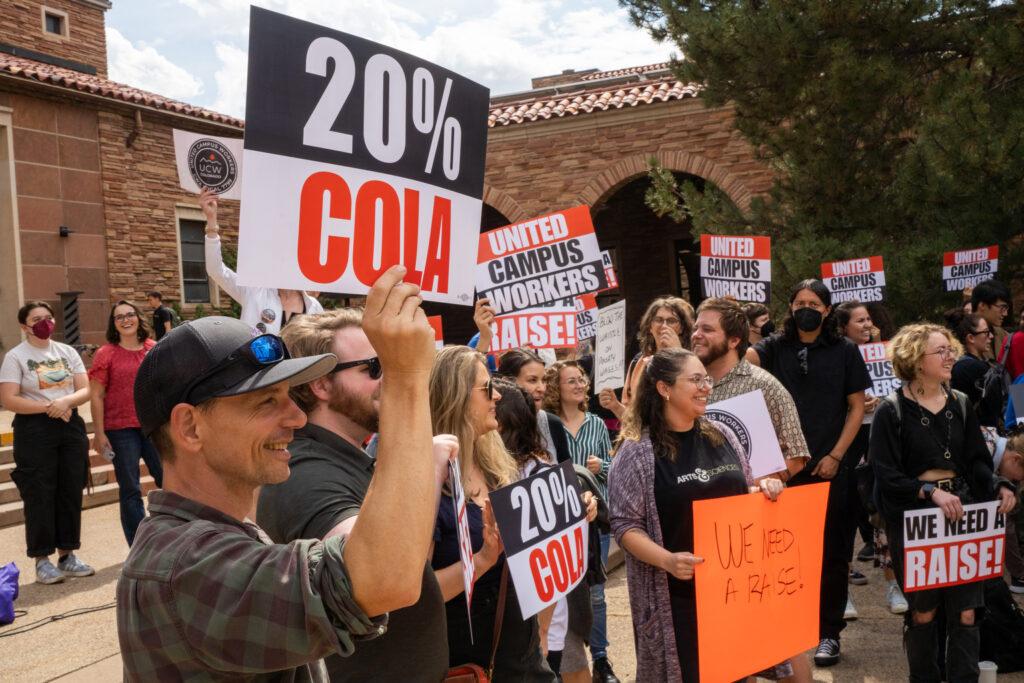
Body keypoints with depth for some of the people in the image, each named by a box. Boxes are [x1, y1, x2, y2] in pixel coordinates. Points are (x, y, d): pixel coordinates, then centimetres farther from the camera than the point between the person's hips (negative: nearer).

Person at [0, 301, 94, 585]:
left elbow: (85, 390, 4)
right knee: (40, 495, -2)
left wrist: (65, 402, -16)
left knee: (71, 492, 7)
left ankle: (67, 555, 17)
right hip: (35, 431, -4)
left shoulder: (67, 352, 10)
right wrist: (48, 407, -16)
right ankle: (42, 560, 7)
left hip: (70, 426, 4)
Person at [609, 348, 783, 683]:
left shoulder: (721, 435, 5)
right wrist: (667, 560, -27)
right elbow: (626, 526, -13)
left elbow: (744, 496, 18)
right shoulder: (636, 451, -12)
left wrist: (764, 489, -4)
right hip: (677, 596, -5)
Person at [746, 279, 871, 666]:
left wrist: (836, 455, -5)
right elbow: (745, 355, -16)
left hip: (830, 466, -1)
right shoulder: (776, 347, 4)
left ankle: (828, 631, 19)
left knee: (832, 551, 6)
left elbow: (857, 407, 3)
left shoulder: (844, 351, 2)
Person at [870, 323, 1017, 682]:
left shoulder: (960, 404, 7)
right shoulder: (892, 411, -8)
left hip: (961, 512, 4)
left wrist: (998, 487, -12)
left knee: (965, 613, 4)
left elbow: (977, 460, 6)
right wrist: (932, 492, -23)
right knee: (923, 611, 10)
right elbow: (886, 474, -12)